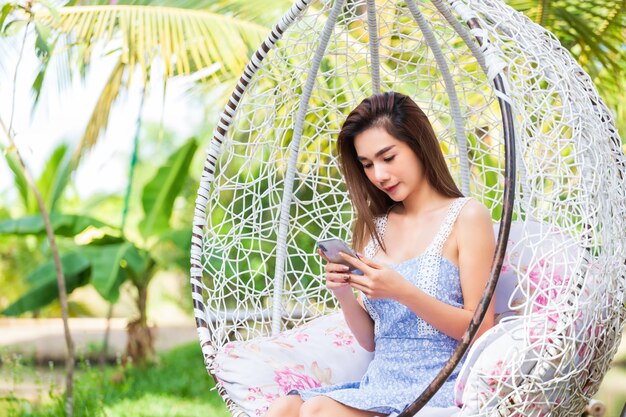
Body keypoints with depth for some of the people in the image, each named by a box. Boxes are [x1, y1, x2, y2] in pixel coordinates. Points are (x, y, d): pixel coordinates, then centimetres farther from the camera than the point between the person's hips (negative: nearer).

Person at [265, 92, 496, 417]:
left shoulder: (467, 216, -2)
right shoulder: (373, 227, 14)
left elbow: (481, 331, -7)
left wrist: (403, 292, -18)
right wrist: (343, 294, -4)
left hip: (440, 386, -5)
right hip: (380, 382, 5)